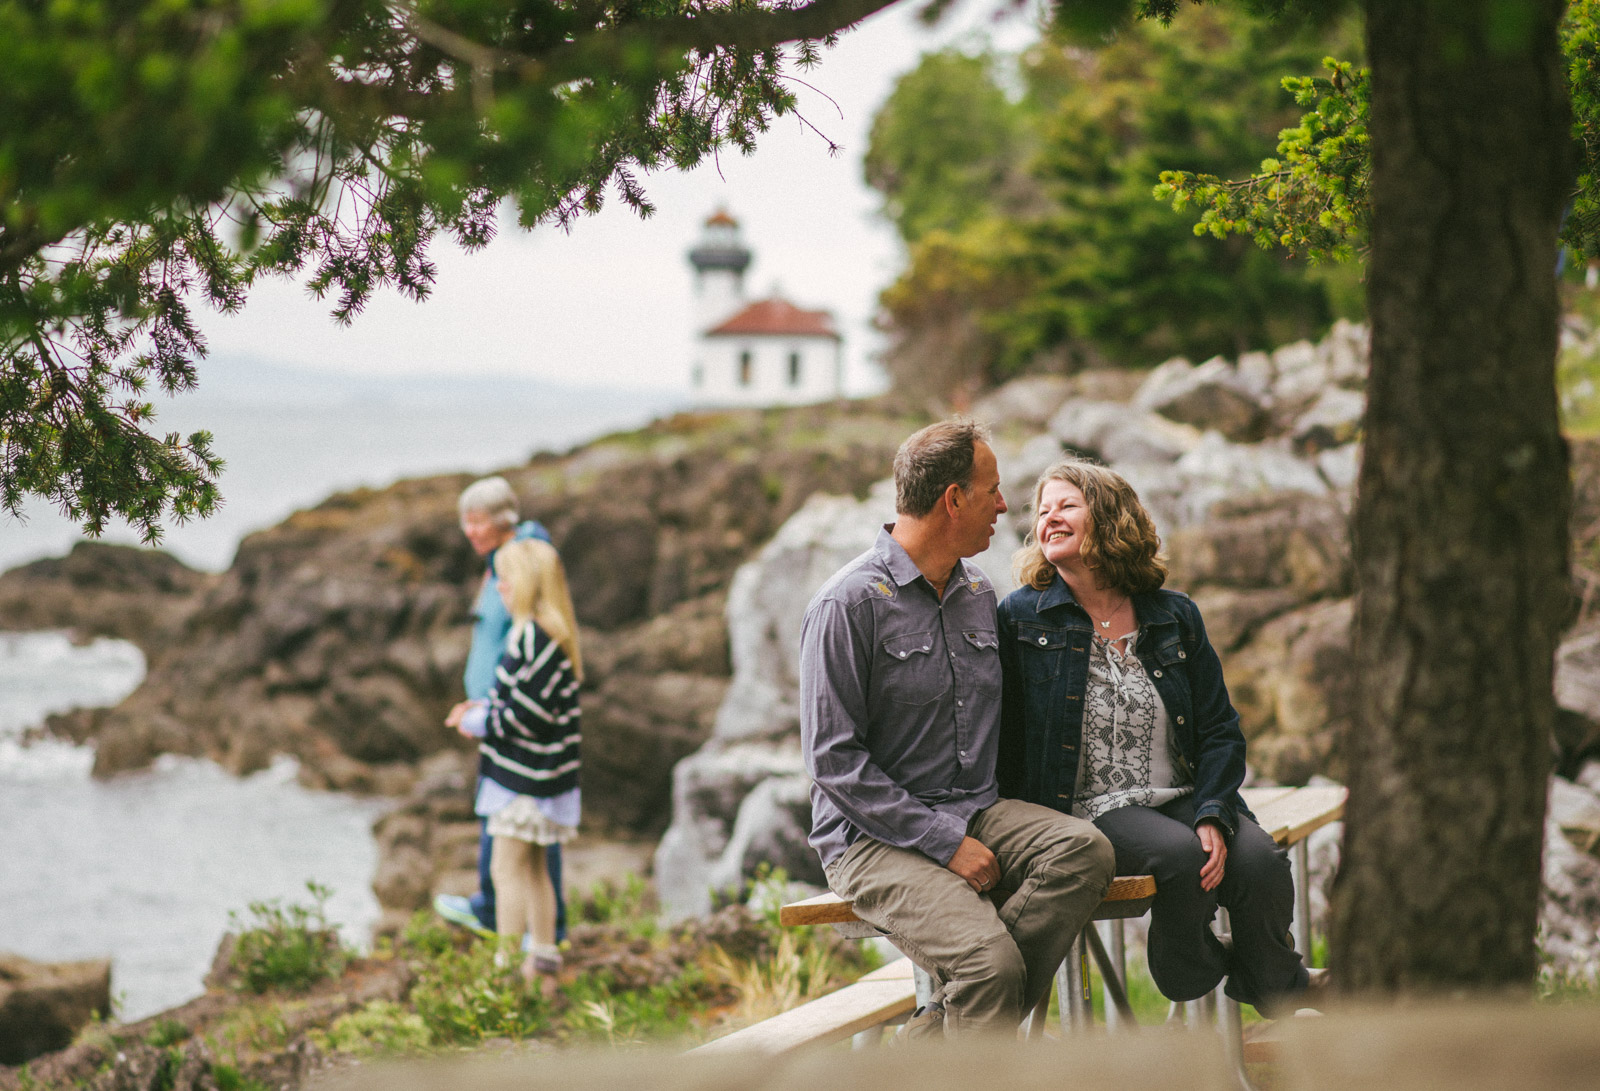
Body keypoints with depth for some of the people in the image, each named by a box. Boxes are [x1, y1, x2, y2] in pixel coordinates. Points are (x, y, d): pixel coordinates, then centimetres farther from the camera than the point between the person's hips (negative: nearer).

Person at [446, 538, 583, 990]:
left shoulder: (535, 638, -22)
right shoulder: (548, 633, 10)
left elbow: (530, 713, -23)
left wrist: (479, 724, -9)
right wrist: (484, 708, 10)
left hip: (525, 777, -10)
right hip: (533, 773, 10)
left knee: (508, 869, -5)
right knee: (533, 869, 17)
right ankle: (544, 965, 24)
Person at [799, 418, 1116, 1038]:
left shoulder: (981, 595, 15)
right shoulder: (848, 605, -9)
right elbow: (834, 760, -13)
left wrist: (974, 829, 7)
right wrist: (945, 843, -18)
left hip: (975, 814, 7)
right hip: (876, 839, -7)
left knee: (1084, 848, -24)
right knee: (991, 962, -31)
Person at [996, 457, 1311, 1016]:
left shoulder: (1175, 617, 8)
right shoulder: (1021, 616, 1)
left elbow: (1220, 729, 8)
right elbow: (1004, 733, -1)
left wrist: (1213, 817, -9)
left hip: (1184, 796, 3)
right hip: (1092, 809, -3)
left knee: (1258, 862, -25)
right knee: (1179, 855, -32)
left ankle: (1284, 1004, -1)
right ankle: (1191, 971, -2)